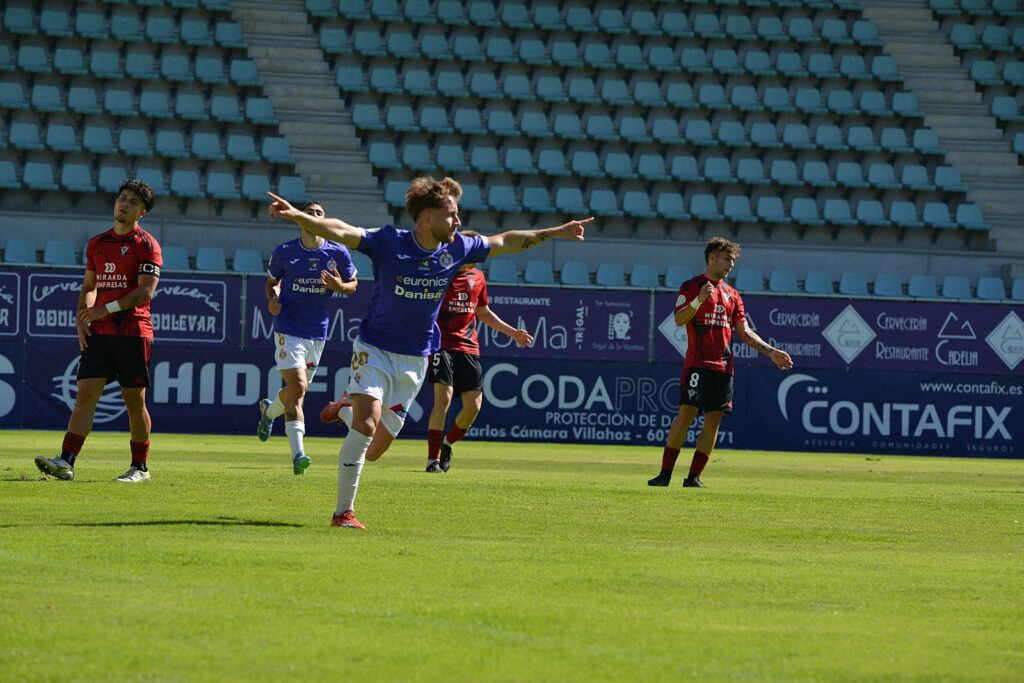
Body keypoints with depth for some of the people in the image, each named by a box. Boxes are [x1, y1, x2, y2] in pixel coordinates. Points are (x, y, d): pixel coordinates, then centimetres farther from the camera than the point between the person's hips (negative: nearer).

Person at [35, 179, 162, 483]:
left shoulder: (146, 244, -4)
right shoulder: (97, 243, 14)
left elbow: (146, 291, -13)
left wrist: (108, 309, -19)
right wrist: (81, 319, 6)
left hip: (134, 332, -5)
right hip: (98, 333, 5)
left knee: (134, 401, 2)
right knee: (85, 394, -6)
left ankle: (140, 467, 14)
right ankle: (66, 462, -15)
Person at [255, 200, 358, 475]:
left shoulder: (338, 253, -1)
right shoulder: (284, 252, -2)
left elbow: (353, 283, 12)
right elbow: (272, 281, 14)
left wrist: (339, 286, -12)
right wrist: (272, 300, -7)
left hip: (317, 333, 3)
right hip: (288, 330, -3)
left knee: (296, 390, 15)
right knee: (298, 387, -18)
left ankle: (269, 410, 51)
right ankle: (298, 453, -20)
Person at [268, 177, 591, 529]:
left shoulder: (456, 249, -3)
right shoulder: (388, 243, -16)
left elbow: (505, 242, 13)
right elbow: (340, 231, -28)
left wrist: (556, 232, 19)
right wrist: (297, 216, -45)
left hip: (415, 358, 5)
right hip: (375, 349, -5)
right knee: (365, 425, -19)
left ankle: (345, 408, 39)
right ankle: (344, 512, -10)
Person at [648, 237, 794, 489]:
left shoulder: (731, 295, 19)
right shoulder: (691, 286, 2)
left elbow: (744, 332, 18)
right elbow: (679, 319, -9)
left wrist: (771, 352, 10)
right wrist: (699, 300, -24)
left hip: (723, 366, 6)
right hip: (697, 362, -6)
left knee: (714, 419, 0)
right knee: (687, 413, -14)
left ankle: (694, 477, 4)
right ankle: (665, 473, -11)